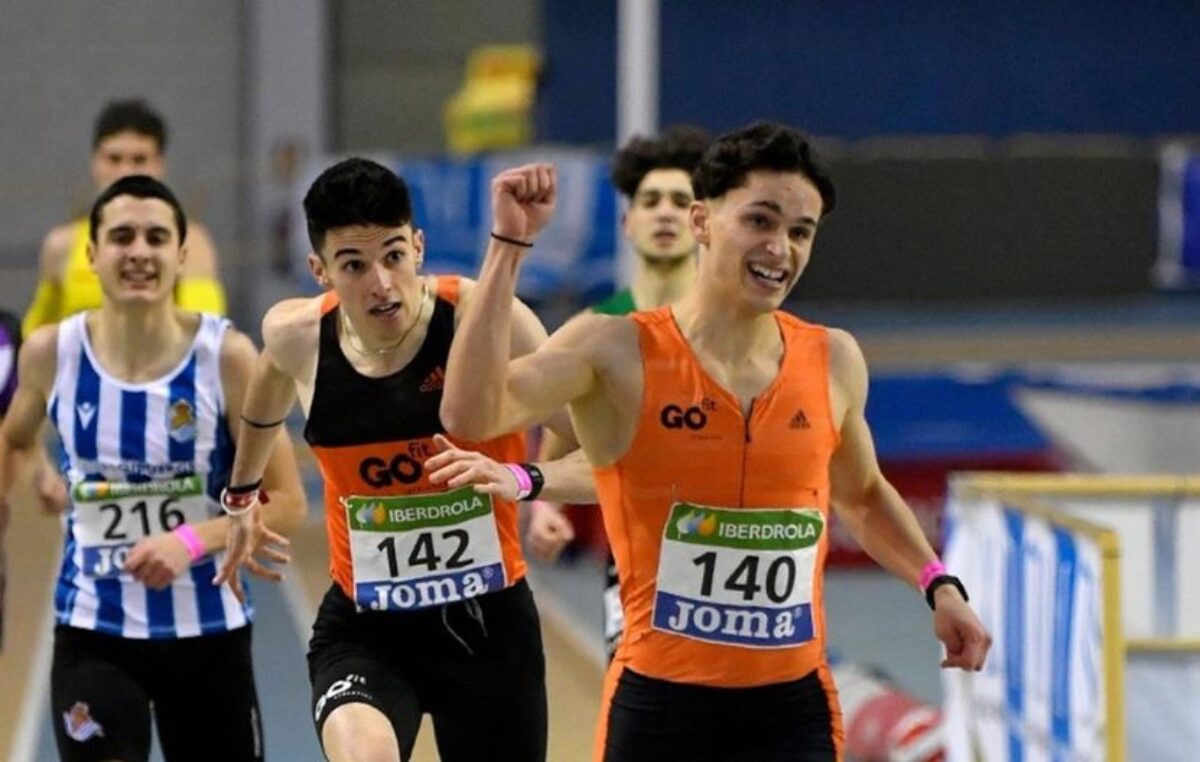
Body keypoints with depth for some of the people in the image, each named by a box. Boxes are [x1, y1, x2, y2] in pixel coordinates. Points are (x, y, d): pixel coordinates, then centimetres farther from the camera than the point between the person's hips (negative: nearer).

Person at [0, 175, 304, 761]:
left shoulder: (226, 356, -12)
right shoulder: (52, 352, -5)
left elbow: (287, 502, -11)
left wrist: (195, 540, -26)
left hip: (207, 630, 0)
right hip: (93, 632, 0)